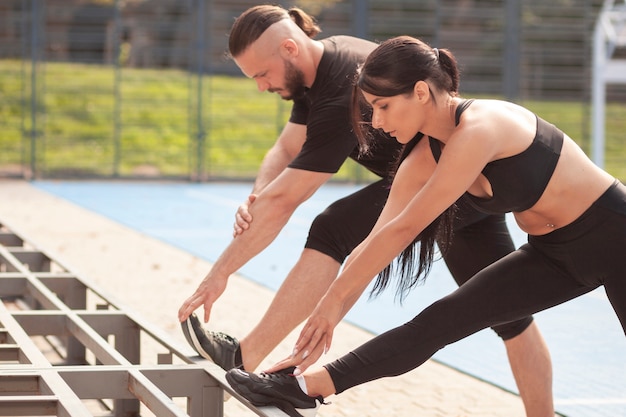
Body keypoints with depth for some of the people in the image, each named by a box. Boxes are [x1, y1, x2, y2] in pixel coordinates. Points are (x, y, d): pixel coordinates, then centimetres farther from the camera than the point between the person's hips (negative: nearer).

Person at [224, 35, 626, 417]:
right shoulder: (424, 161, -5)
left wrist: (333, 300, -21)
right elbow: (376, 245, -2)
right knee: (441, 321, -5)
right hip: (554, 254, 7)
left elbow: (403, 229, -27)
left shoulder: (480, 128, -29)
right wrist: (327, 321, -6)